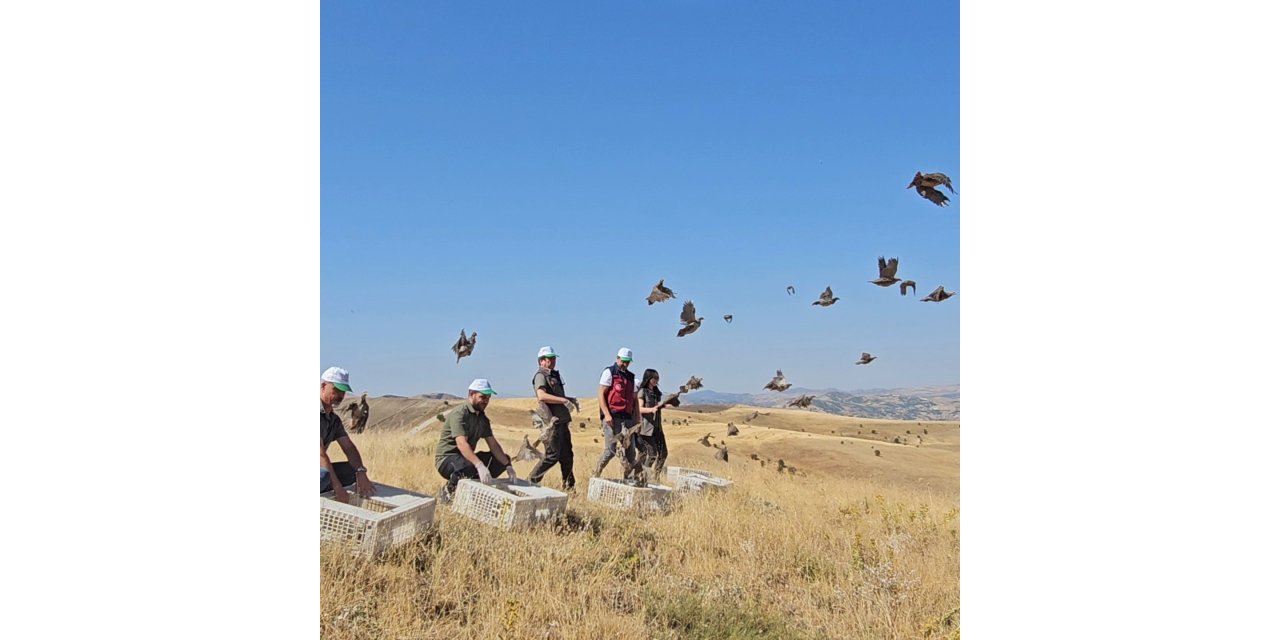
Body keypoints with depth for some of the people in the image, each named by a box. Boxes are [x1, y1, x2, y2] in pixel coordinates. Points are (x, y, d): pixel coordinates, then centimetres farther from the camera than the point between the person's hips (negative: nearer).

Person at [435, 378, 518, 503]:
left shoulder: (482, 418, 9)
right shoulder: (459, 413, -19)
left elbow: (493, 444, 5)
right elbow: (462, 443, -32)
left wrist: (508, 465, -10)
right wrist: (480, 466, -44)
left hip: (467, 458, 9)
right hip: (446, 459, -9)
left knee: (504, 458, 1)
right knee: (468, 466, -40)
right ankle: (448, 489, -12)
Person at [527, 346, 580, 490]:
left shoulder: (554, 375, 20)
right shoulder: (541, 376, -9)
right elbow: (542, 396, -27)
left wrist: (570, 399, 17)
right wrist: (564, 400, -29)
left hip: (561, 421, 9)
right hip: (551, 422, -9)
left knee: (567, 455, 12)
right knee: (553, 455, -8)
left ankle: (569, 487, 19)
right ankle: (532, 481, 2)